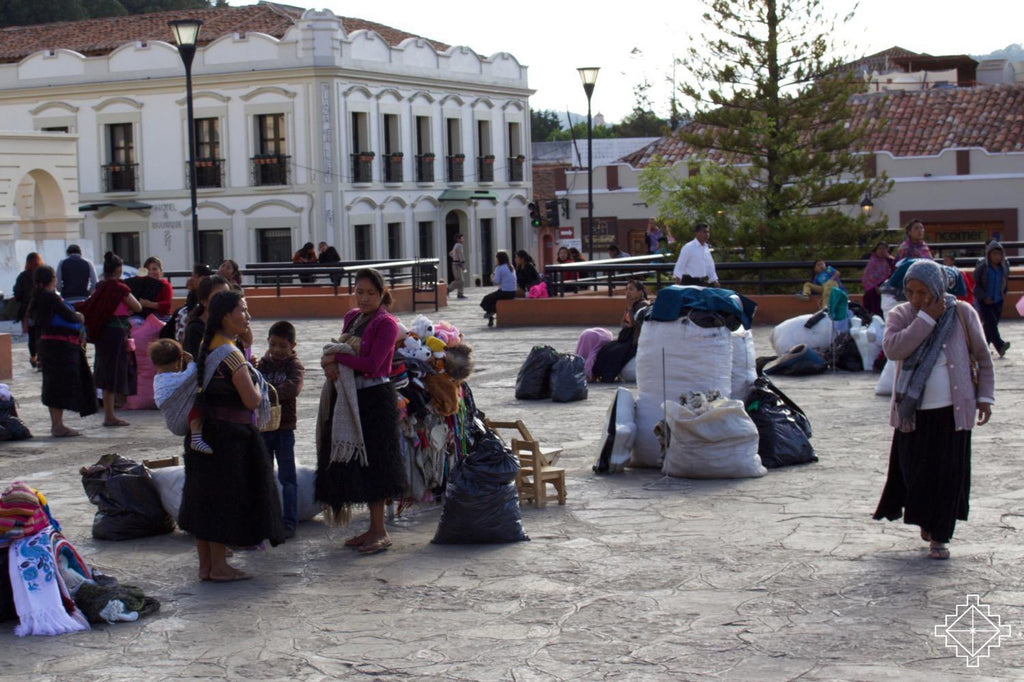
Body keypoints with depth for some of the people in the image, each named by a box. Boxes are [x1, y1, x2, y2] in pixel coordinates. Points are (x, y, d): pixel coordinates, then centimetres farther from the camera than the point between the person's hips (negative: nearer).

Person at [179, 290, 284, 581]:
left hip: (203, 431, 9)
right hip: (228, 434, -9)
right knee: (224, 498, 0)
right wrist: (256, 385, 1)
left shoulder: (206, 347, 8)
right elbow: (252, 401, -20)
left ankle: (205, 564, 20)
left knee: (203, 497, 12)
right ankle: (218, 566, 7)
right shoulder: (231, 354, -19)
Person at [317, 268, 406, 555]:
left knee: (372, 464, -4)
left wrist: (334, 358, -12)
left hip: (376, 400, -7)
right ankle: (374, 529, 17)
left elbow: (372, 364, -19)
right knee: (354, 464, 8)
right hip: (349, 399, 7)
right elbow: (340, 351, 16)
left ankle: (380, 532, 4)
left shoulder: (386, 324, -10)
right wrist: (330, 365, -7)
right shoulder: (351, 317, 13)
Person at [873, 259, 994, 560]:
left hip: (952, 411, -1)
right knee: (915, 471, 5)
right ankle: (925, 521, 29)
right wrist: (926, 319, -21)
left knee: (948, 473, 1)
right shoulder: (900, 315, -2)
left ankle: (938, 535, 11)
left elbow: (983, 357, 7)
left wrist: (985, 396, 2)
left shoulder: (962, 313, -3)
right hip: (913, 412, 1)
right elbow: (893, 349, -22)